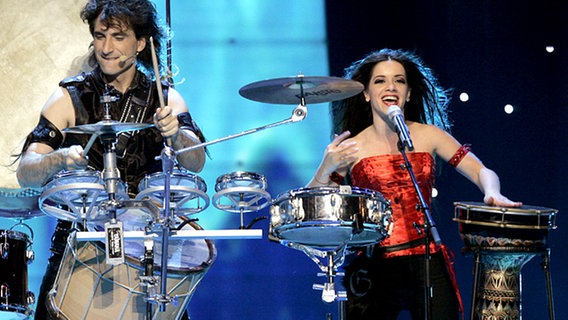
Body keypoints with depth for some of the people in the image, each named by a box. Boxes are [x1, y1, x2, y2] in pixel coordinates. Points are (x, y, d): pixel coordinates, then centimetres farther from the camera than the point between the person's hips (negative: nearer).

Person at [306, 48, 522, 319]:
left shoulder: (428, 135, 8)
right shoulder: (350, 148, 2)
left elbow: (481, 172, 6)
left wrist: (492, 194, -16)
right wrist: (327, 167, -20)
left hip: (428, 265, 1)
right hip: (374, 269, -1)